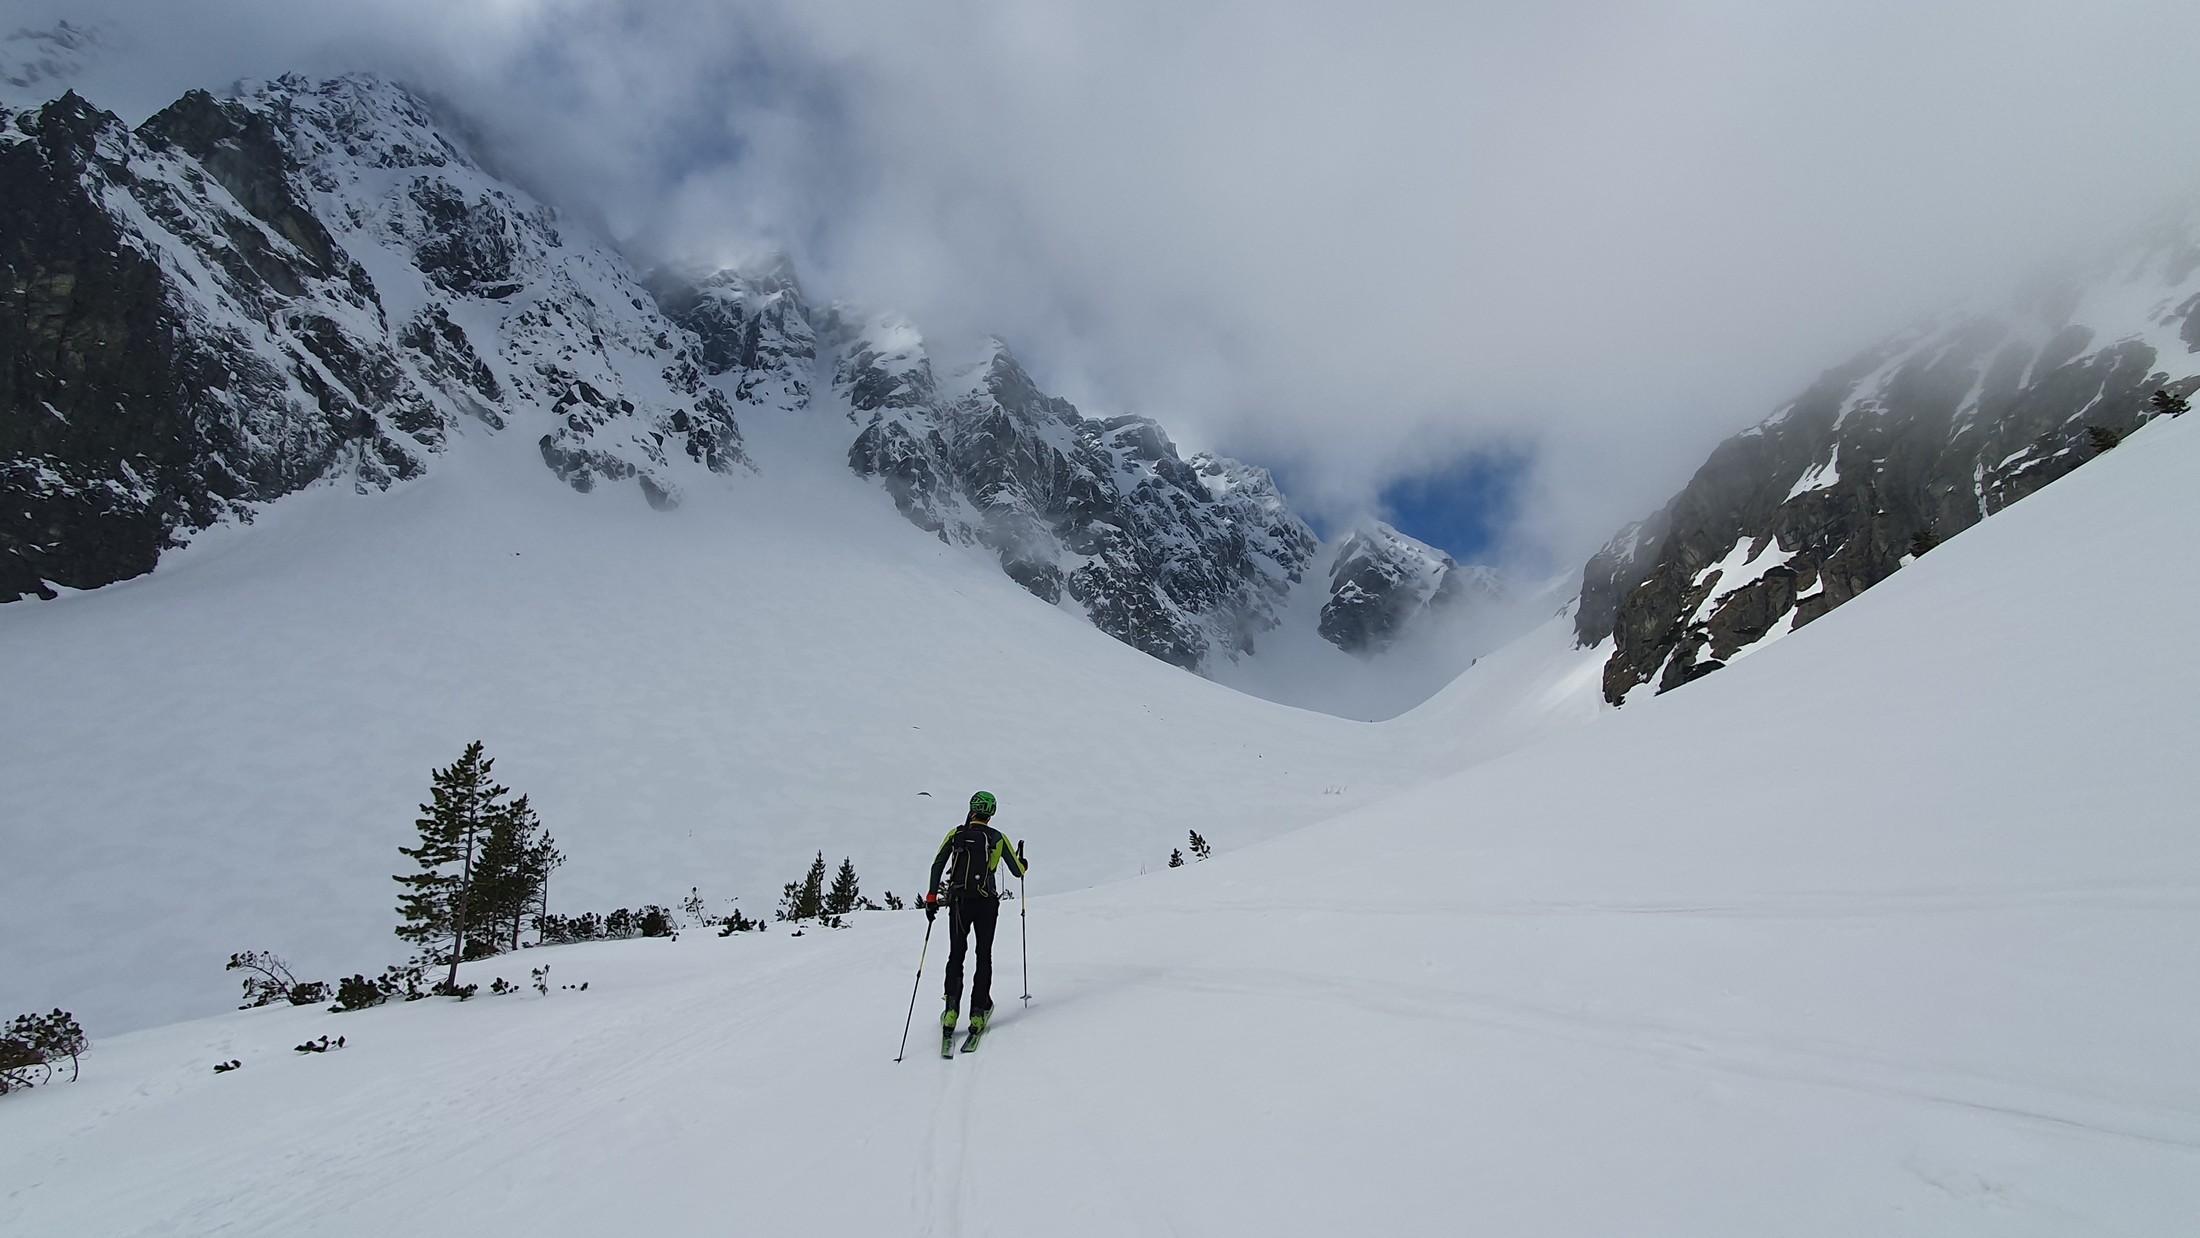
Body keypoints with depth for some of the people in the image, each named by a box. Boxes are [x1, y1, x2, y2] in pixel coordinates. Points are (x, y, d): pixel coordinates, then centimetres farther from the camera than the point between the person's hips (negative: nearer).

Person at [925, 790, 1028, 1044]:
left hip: (958, 903, 1)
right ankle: (978, 1012, 2)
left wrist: (931, 897, 5)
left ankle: (951, 1009, 1)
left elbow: (937, 865, 0)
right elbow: (1018, 871, 5)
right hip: (986, 904, -1)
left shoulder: (955, 834, 4)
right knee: (984, 957, 9)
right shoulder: (998, 838, 2)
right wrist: (1024, 864, 28)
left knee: (956, 956, 12)